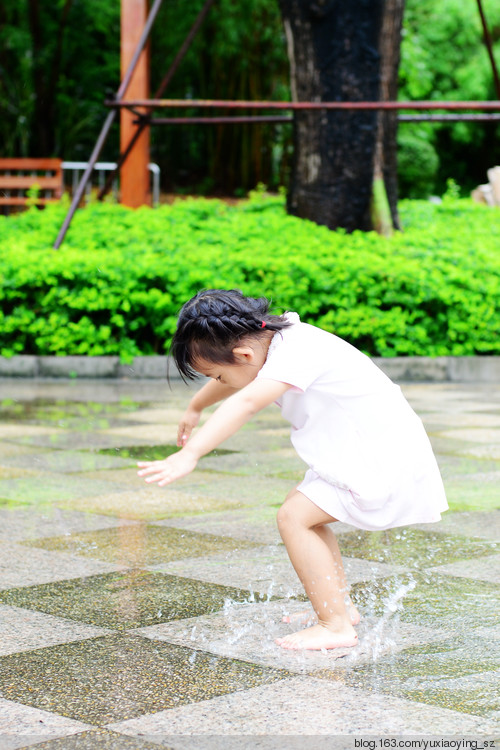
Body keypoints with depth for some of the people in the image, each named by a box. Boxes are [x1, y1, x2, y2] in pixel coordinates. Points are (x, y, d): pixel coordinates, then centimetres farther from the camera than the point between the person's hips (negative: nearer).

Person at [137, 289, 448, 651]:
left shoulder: (295, 353, -27)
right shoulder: (281, 340, 4)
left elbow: (245, 403, -43)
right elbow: (233, 381, 25)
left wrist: (189, 454, -52)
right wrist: (195, 409, 41)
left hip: (384, 457, -10)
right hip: (364, 450, 10)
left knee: (294, 516, -15)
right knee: (303, 510, 20)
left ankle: (336, 625, -10)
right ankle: (341, 605, 29)